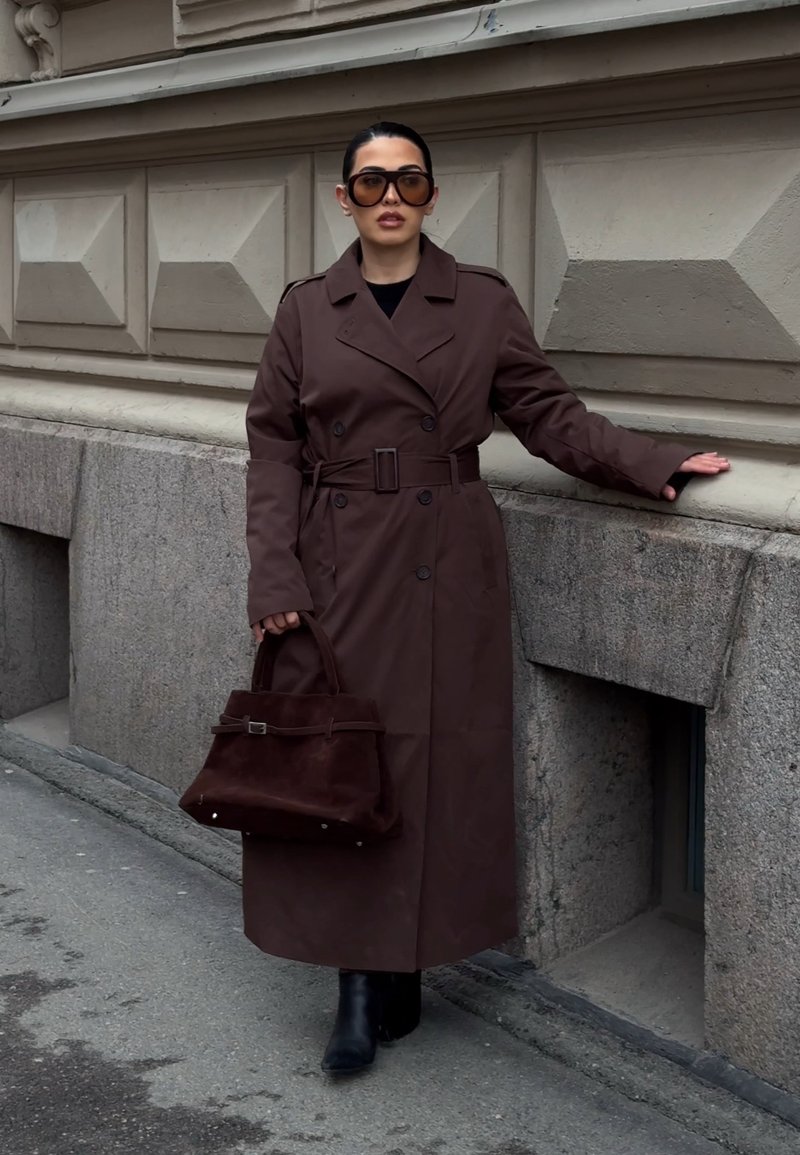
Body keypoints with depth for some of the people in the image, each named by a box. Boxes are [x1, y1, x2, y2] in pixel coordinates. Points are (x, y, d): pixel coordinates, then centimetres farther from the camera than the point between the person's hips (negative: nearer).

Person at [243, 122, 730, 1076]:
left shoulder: (485, 305, 3)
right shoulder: (305, 310, 5)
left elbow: (549, 415, 4)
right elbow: (274, 448, 4)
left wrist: (658, 462, -7)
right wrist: (275, 575, -6)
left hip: (446, 568, 0)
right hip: (337, 569, 1)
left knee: (435, 768, 2)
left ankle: (399, 974, 17)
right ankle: (361, 983, 12)